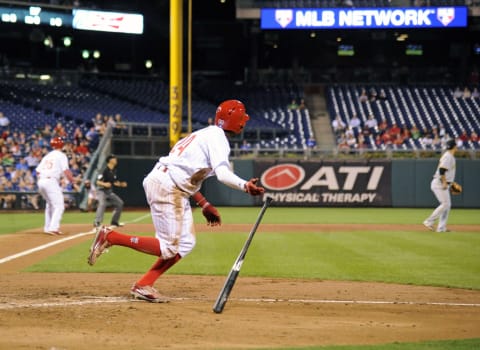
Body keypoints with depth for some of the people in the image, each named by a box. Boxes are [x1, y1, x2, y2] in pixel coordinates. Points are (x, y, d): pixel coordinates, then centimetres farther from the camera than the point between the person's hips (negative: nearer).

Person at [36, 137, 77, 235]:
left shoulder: (47, 156, 20)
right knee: (59, 206, -8)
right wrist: (73, 181, -8)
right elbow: (66, 171, -12)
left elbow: (38, 171, 17)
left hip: (41, 181, 8)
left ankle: (48, 227, 25)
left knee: (50, 204, 24)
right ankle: (53, 228, -22)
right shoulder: (61, 155, 1)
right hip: (51, 181, -8)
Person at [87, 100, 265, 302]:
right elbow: (222, 173, -24)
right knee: (169, 248, -10)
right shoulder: (218, 137, -7)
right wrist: (244, 186, -40)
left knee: (185, 243, 9)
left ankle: (144, 285, 7)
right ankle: (110, 237, -7)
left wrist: (204, 205, 22)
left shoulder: (204, 134, 23)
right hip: (166, 187, -10)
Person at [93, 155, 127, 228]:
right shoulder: (105, 170, -18)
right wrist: (104, 184, -38)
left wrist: (121, 184, 2)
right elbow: (98, 182, -20)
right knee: (102, 204, -30)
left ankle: (114, 221, 19)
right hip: (102, 191, -9)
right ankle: (97, 222, -35)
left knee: (119, 203, 10)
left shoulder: (114, 171, 7)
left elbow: (115, 182, 19)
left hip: (109, 191, 9)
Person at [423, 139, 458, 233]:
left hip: (443, 184, 10)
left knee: (447, 205, 8)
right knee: (445, 204, -12)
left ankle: (441, 227, 8)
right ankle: (429, 221, -9)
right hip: (439, 184, -10)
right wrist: (445, 182, -27)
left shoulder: (449, 156, 17)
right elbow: (442, 170, -25)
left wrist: (450, 182, 24)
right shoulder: (448, 156, -15)